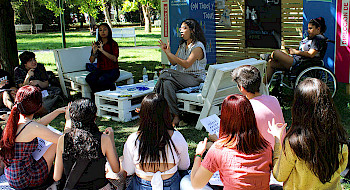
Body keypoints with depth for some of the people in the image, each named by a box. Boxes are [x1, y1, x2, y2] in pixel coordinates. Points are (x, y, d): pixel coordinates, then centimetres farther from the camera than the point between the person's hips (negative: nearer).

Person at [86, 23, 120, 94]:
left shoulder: (113, 44, -4)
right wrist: (94, 52, -18)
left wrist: (102, 51, -28)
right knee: (89, 78, -26)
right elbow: (91, 61, 2)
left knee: (101, 80, -33)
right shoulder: (96, 44, 7)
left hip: (112, 70, -4)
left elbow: (114, 59, -18)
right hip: (100, 69, 4)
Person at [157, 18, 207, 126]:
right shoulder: (182, 45, 18)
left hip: (195, 78, -7)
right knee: (167, 83, -27)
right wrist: (166, 51, -1)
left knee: (166, 75, -28)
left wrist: (169, 53, -21)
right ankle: (175, 115, -26)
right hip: (181, 76, 7)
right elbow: (173, 62, 15)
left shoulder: (198, 47, -9)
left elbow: (186, 64, -21)